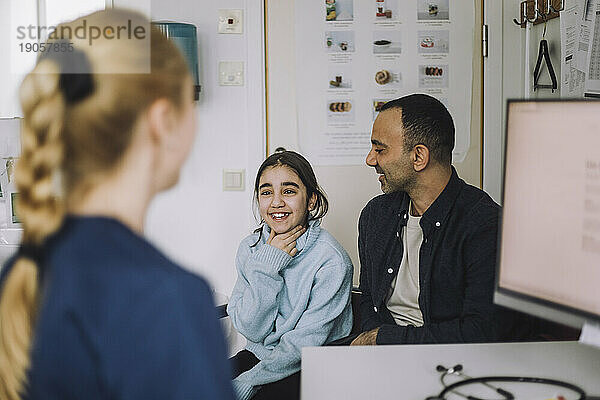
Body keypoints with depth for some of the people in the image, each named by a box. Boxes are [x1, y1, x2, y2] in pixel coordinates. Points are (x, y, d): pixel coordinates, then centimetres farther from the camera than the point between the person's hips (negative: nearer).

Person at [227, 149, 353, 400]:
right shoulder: (250, 248, 1)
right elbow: (251, 330, -6)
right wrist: (267, 266, -15)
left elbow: (304, 343, -16)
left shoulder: (331, 261, -15)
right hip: (258, 355, 5)